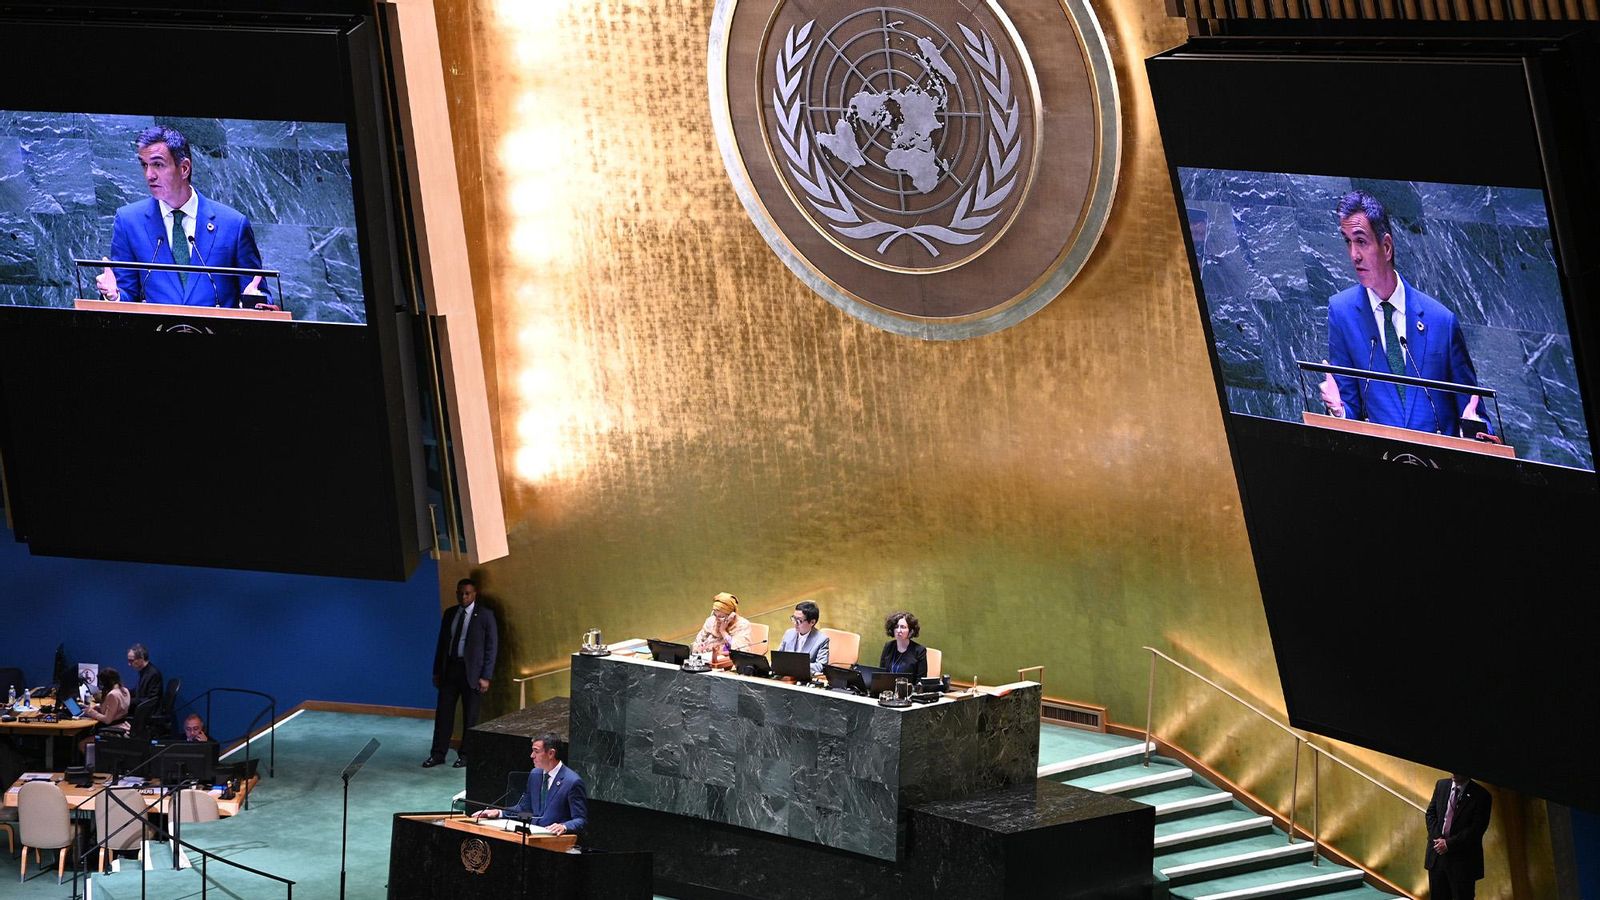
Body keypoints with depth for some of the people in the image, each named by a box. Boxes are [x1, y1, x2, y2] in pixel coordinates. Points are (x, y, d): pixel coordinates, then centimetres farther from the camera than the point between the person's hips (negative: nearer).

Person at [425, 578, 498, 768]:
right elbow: (441, 643, 15)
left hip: (472, 672, -4)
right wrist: (437, 672, 10)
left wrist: (485, 677, -10)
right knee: (443, 712, 3)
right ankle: (438, 754, 9)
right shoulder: (450, 614, 10)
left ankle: (466, 756, 13)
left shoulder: (485, 615, -4)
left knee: (470, 716, 3)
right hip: (450, 669, 4)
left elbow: (492, 647, -5)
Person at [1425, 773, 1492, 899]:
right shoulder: (1441, 785, 6)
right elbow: (1430, 813, 10)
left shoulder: (1481, 795, -11)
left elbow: (1477, 829, -14)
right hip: (1437, 853, 5)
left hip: (1462, 860, -5)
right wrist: (1437, 838, -7)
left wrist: (1449, 843, -16)